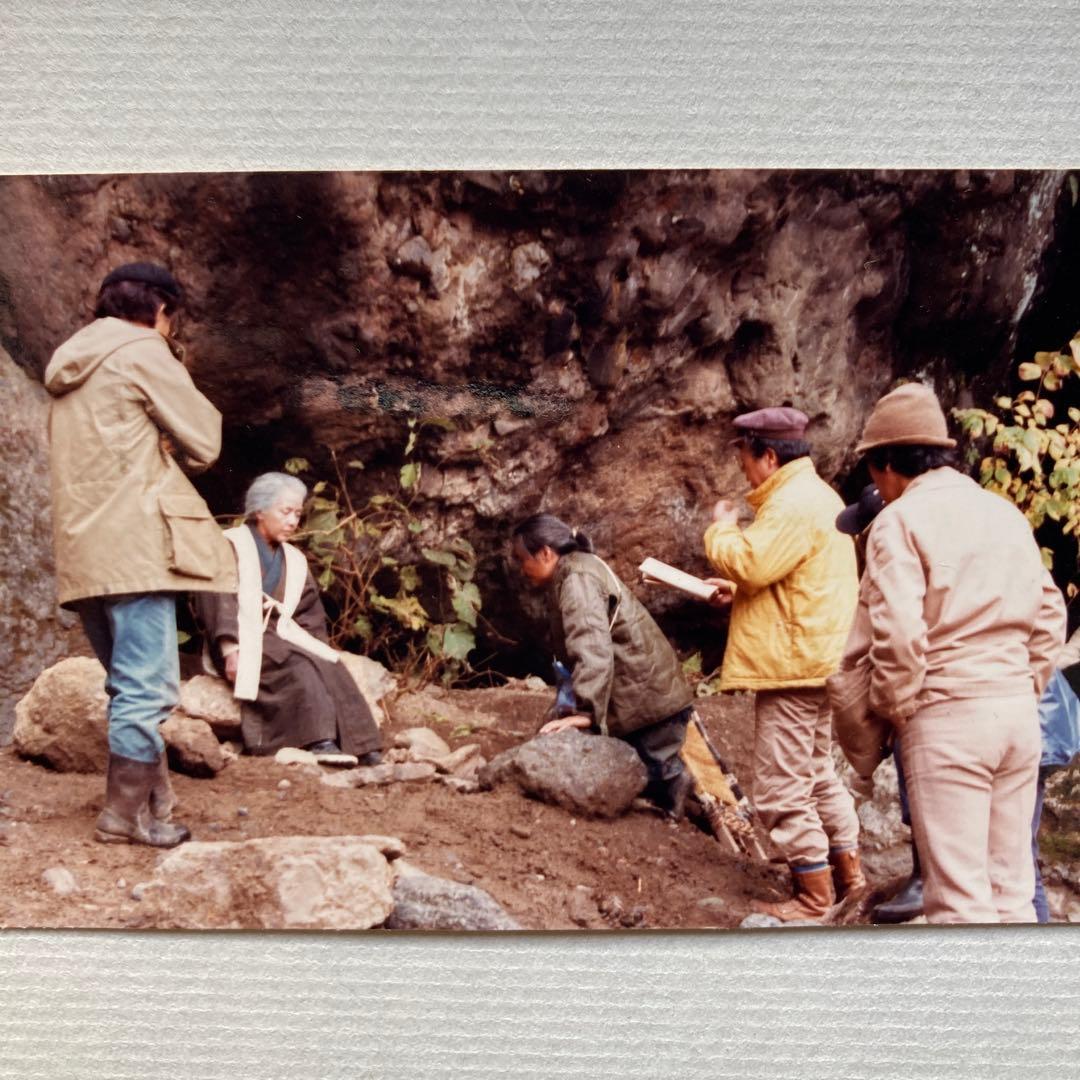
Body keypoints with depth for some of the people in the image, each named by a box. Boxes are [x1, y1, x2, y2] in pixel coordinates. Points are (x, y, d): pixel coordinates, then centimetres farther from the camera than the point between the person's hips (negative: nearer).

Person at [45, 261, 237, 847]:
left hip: (84, 553, 9)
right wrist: (181, 376, 14)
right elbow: (202, 444, -2)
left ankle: (154, 808, 17)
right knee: (147, 688, -5)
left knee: (133, 688, 14)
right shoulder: (143, 352, -3)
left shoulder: (72, 364, 23)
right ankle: (125, 816, -2)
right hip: (134, 543, -9)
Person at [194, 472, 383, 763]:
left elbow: (311, 617, 17)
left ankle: (358, 746, -36)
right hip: (242, 642, -5)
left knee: (329, 666, -24)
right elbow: (217, 600, -11)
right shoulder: (230, 545, 1)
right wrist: (230, 649, -23)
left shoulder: (294, 560, 18)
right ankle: (321, 743, -44)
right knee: (301, 666, -32)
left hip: (279, 639, 5)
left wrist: (318, 650, -2)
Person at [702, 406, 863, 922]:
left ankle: (814, 896, 3)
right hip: (814, 661, 11)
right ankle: (847, 871, 30)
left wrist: (722, 529, -7)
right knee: (816, 773, 22)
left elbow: (749, 563, -26)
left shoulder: (793, 502, -17)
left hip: (794, 665, -11)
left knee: (781, 787, -4)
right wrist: (739, 590, 13)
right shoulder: (814, 495, 18)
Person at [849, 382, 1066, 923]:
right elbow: (1049, 616, 13)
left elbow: (898, 634, -16)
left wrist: (894, 710, -3)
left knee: (959, 897, 0)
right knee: (1011, 888, 14)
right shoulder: (1006, 512, 13)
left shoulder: (900, 519, -7)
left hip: (947, 717, -6)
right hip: (1019, 711, 7)